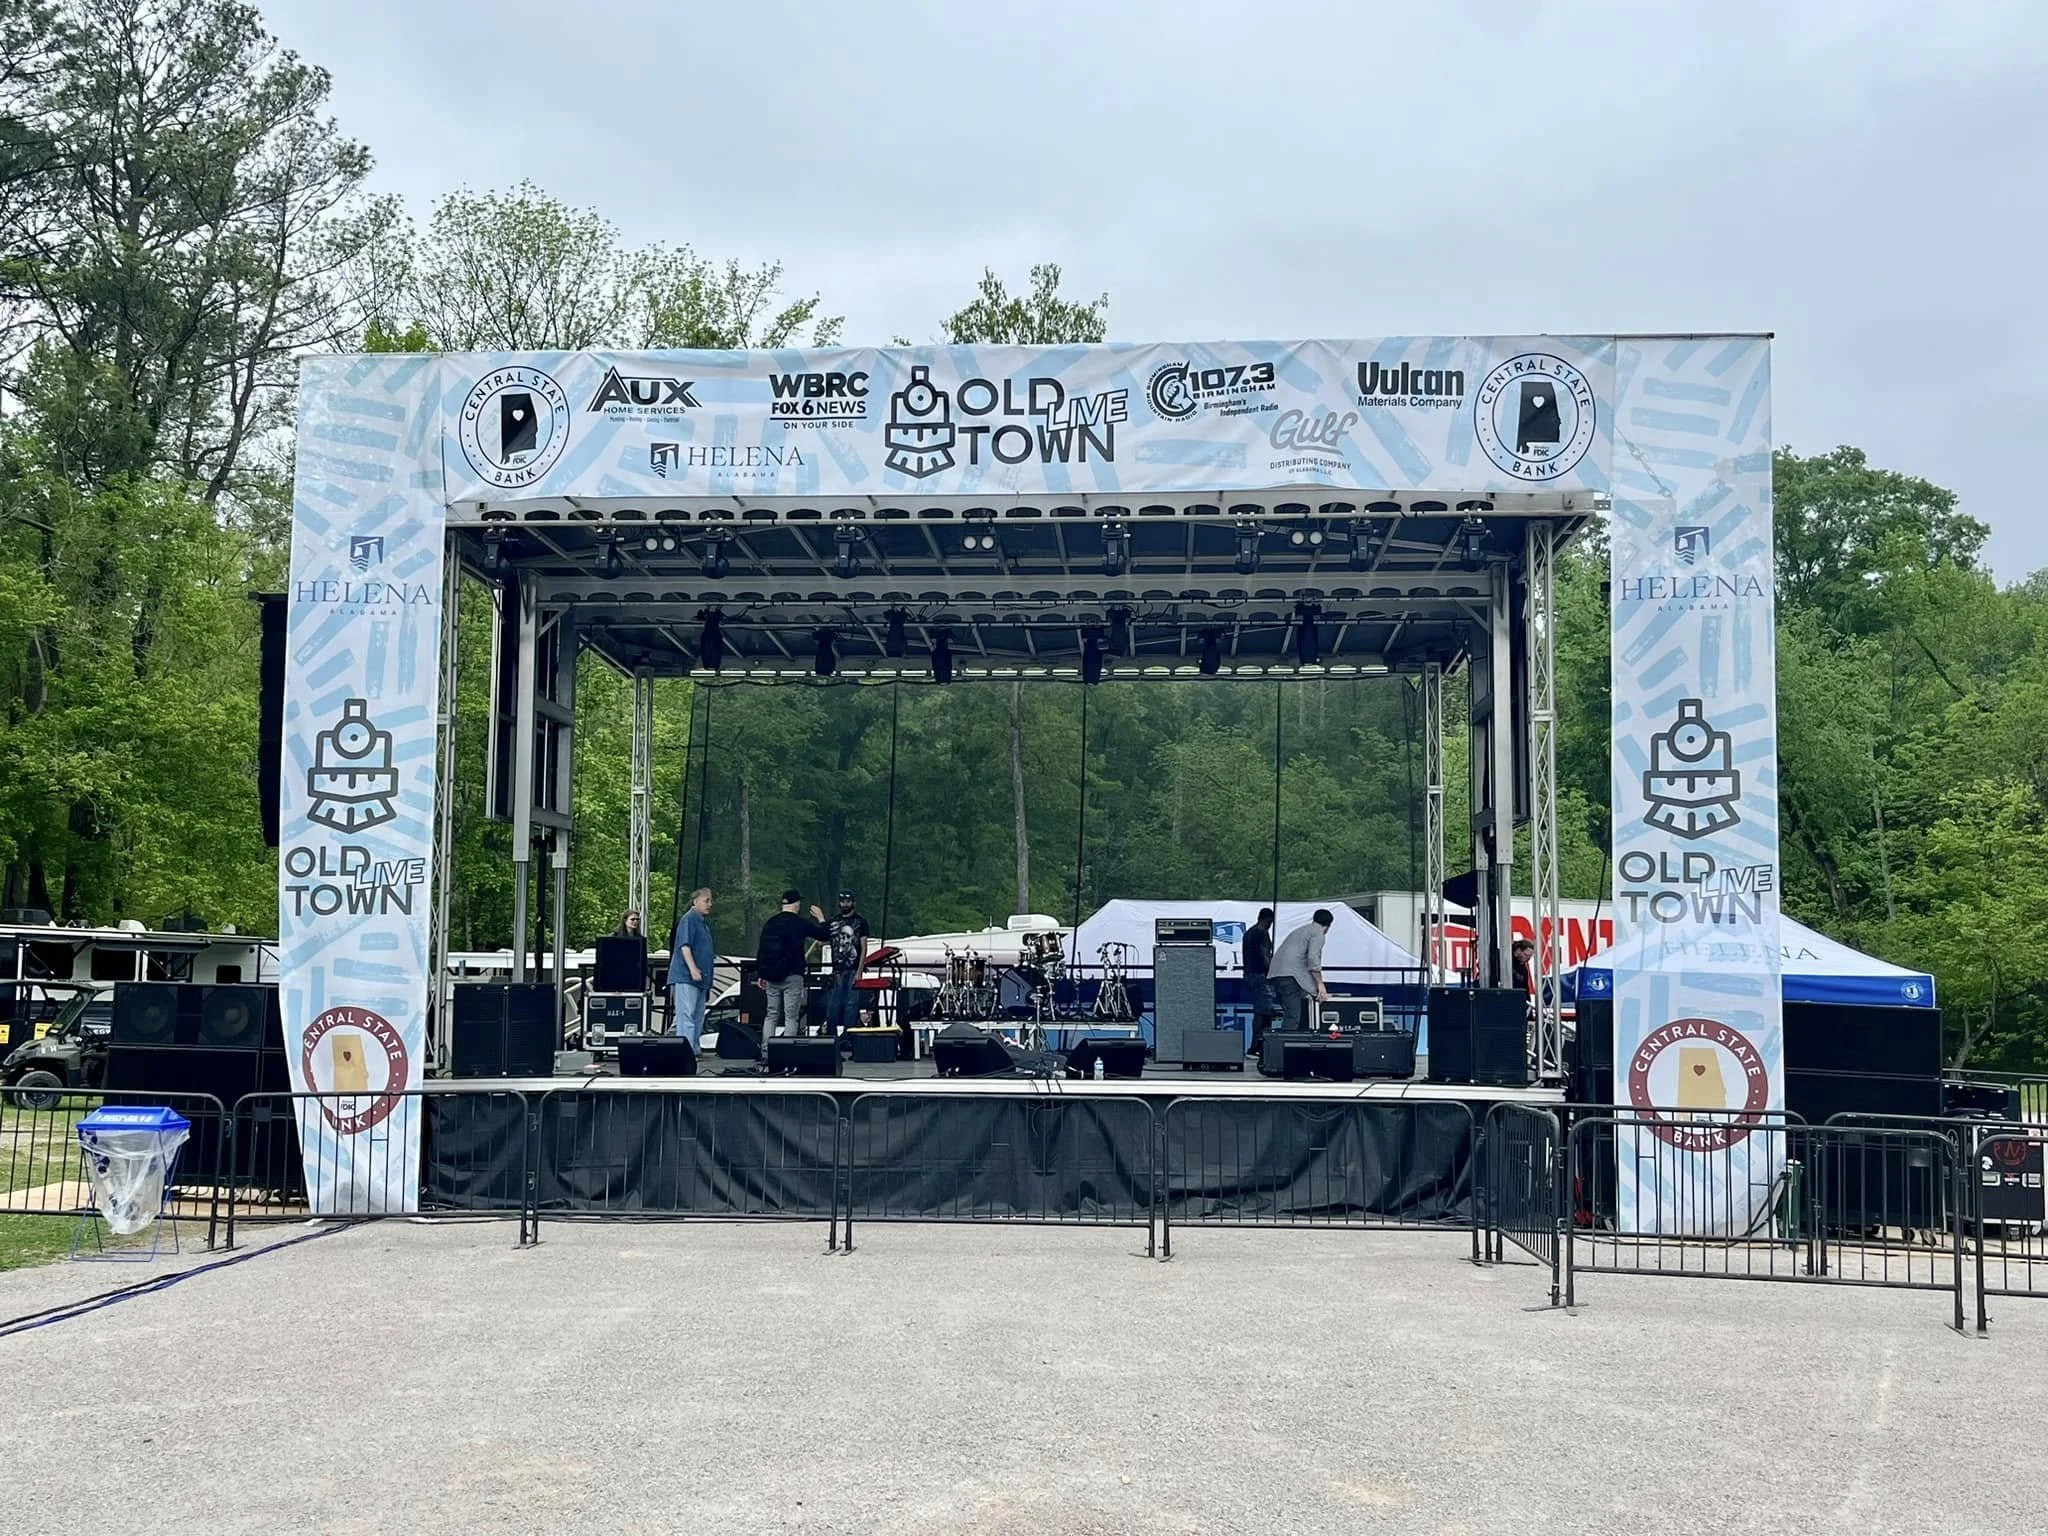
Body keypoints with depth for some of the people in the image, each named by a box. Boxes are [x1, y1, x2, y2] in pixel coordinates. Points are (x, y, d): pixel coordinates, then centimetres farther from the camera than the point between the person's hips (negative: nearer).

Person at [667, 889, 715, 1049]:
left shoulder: (704, 922, 20)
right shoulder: (689, 919, -8)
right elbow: (685, 945, -17)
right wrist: (693, 969, -26)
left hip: (700, 979, 10)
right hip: (686, 977, -10)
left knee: (698, 1017, 10)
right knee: (687, 1015, -13)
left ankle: (694, 1050, 13)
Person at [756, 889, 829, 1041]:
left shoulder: (770, 922, 9)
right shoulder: (800, 923, -5)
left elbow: (761, 950, 10)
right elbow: (825, 935, 3)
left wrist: (761, 974, 16)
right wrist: (821, 919, 22)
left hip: (771, 977, 5)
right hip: (792, 976, -5)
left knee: (771, 1015, 10)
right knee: (791, 1017, -3)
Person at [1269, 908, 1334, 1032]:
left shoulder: (1300, 930, 32)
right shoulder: (1318, 932, 3)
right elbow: (1313, 958, -11)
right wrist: (1320, 984, -8)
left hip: (1277, 975, 9)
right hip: (1290, 976, -9)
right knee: (1292, 1018, -15)